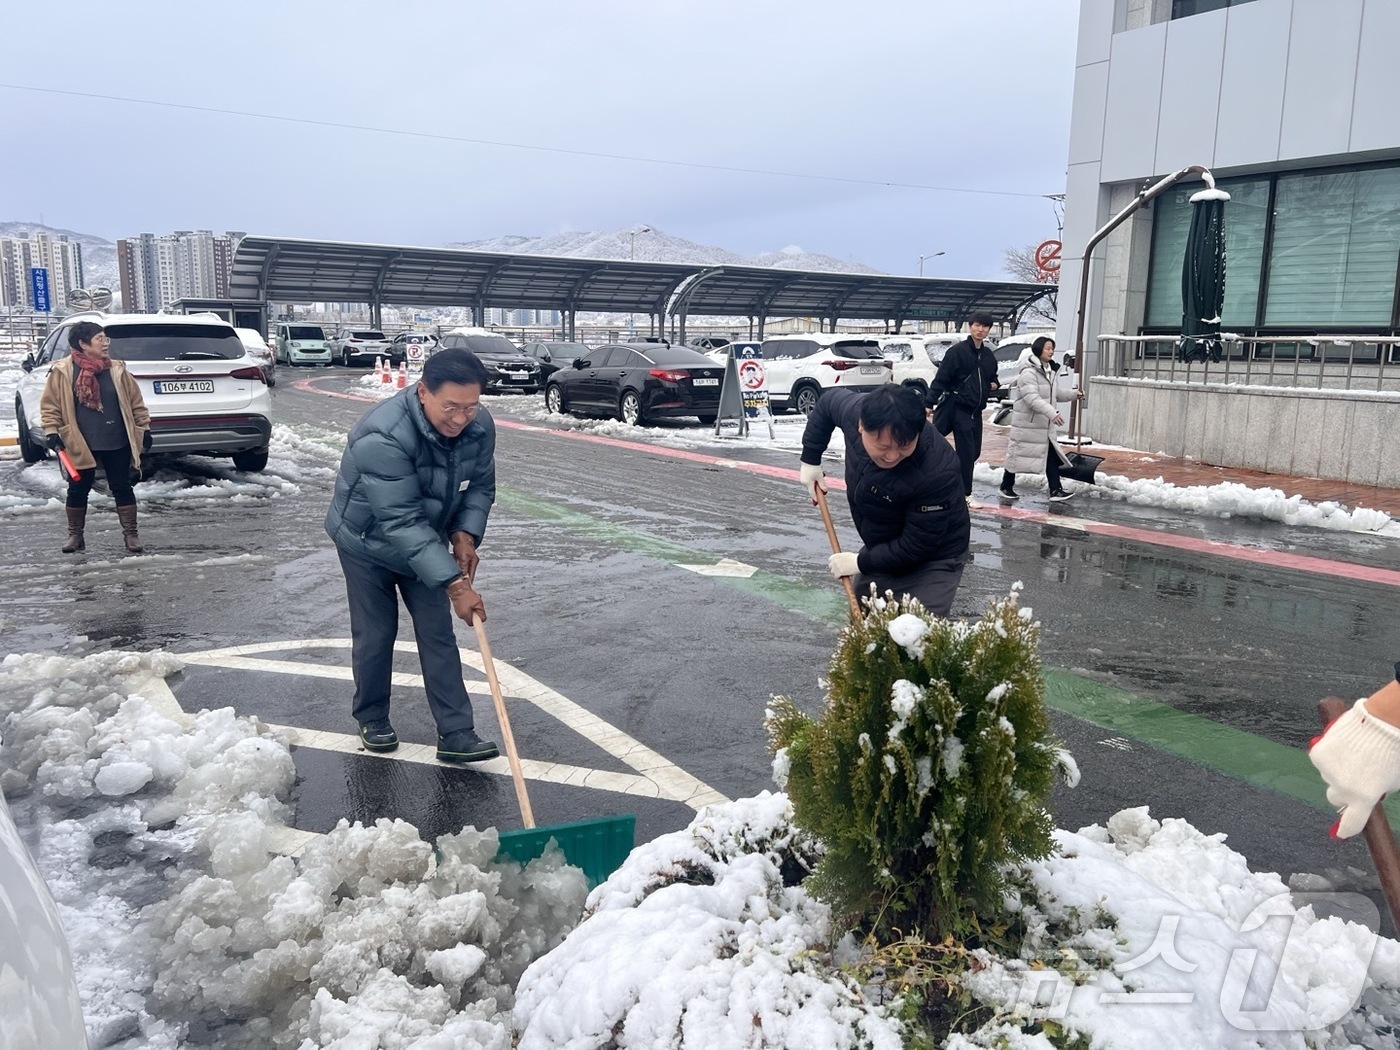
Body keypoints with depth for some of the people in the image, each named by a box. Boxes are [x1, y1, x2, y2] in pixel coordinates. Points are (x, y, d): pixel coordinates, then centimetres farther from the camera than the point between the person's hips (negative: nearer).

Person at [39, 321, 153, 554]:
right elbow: (50, 404, 0)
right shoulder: (62, 371, -5)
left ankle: (130, 533, 13)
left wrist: (144, 429, 6)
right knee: (78, 490, 8)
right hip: (80, 445, -1)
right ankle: (75, 534, 22)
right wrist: (51, 431, -9)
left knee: (123, 488, 4)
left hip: (117, 444, 1)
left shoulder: (117, 370, 2)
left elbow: (136, 402, 8)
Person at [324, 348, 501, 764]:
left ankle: (456, 733, 4)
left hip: (424, 541, 5)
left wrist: (465, 534, -20)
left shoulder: (479, 427, -19)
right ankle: (372, 719, 28)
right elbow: (400, 523, -39)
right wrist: (453, 584, -41)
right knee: (374, 634, 5)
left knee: (438, 634, 1)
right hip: (367, 542, -5)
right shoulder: (381, 437, -38)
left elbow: (481, 486, -2)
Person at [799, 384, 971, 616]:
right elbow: (828, 402, 2)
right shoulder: (857, 410, -24)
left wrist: (860, 562, -20)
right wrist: (810, 459, 1)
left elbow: (916, 546, -29)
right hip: (881, 547, 6)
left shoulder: (935, 472, -39)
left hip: (932, 561, -6)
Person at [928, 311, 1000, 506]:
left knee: (974, 452, 10)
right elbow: (941, 379, -13)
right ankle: (965, 494, 2)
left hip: (977, 410, 7)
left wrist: (994, 384, 5)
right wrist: (930, 403, -21)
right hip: (960, 409, -7)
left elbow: (992, 377, 28)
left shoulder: (988, 356, 12)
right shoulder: (957, 351, -10)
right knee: (966, 452, -7)